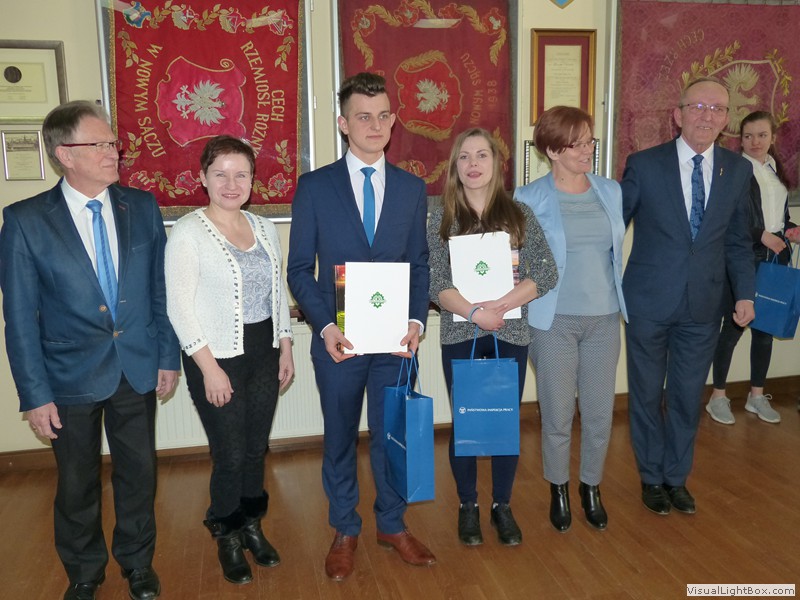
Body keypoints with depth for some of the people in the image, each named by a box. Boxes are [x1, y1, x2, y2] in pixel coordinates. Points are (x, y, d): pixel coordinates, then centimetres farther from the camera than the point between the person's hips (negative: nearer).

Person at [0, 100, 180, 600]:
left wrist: (168, 356, 3)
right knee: (78, 483, 15)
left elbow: (161, 289, 4)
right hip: (72, 376, -2)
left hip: (138, 370, 2)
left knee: (139, 471, 15)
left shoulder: (142, 206, -2)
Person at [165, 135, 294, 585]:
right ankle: (228, 539, 28)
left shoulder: (265, 228, 7)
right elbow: (179, 307, -12)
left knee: (256, 450, 14)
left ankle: (252, 526, 36)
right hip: (217, 359, -5)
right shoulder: (189, 232, -10)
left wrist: (285, 346, 7)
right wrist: (210, 368, -15)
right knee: (230, 456, 4)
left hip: (264, 353, 5)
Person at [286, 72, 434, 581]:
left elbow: (420, 264, 7)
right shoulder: (314, 187, -2)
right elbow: (300, 268, -2)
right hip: (338, 340, -1)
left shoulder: (412, 188, 5)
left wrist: (417, 319, -8)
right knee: (340, 438, 13)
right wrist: (325, 326, -15)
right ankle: (345, 531, 34)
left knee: (392, 434, 13)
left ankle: (393, 524, 35)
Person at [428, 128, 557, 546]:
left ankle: (502, 506, 29)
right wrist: (473, 312, -20)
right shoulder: (442, 218, 1)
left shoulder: (519, 214, 3)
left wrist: (500, 305, -16)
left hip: (511, 334, 1)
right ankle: (468, 507, 28)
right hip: (460, 335, 0)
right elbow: (434, 282, -6)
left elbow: (546, 273, -4)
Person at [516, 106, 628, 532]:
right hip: (554, 320, -3)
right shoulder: (531, 199, -6)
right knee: (557, 414, 6)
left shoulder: (611, 192, 6)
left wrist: (616, 298, 14)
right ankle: (558, 491, 29)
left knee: (600, 413, 10)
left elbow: (616, 250, 15)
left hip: (604, 318, 4)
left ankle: (591, 488, 33)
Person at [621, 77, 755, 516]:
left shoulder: (739, 170, 2)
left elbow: (738, 241, 8)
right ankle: (652, 477, 30)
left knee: (688, 396, 13)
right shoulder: (644, 165, -8)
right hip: (649, 301, -2)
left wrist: (745, 293, 0)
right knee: (647, 394, 11)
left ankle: (677, 477, 33)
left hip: (703, 304, 3)